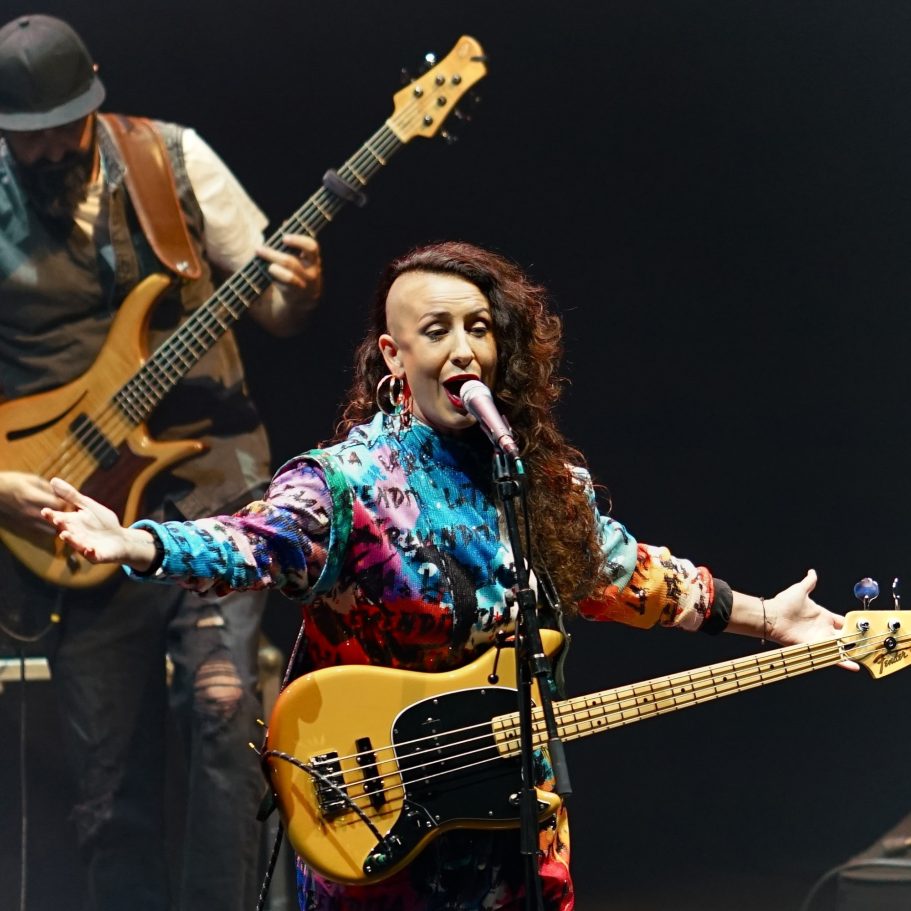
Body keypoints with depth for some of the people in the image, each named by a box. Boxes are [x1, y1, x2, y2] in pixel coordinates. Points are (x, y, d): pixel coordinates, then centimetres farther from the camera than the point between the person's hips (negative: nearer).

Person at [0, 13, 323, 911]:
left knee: (223, 705, -17)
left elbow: (272, 306, 4)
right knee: (111, 786, 4)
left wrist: (297, 291, -18)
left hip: (210, 491, 0)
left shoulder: (173, 159, 0)